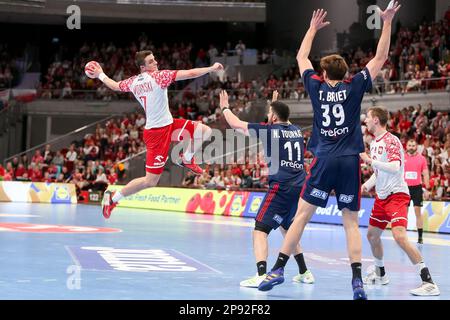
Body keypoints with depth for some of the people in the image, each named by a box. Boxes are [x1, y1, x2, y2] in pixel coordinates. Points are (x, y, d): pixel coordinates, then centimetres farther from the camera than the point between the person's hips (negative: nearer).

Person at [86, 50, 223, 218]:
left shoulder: (133, 82, 6)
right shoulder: (158, 76, -16)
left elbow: (114, 85, 23)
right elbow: (190, 74, -19)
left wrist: (100, 75, 41)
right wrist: (212, 68, -9)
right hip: (157, 132, -9)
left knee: (205, 131, 7)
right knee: (150, 181, -2)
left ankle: (186, 159, 26)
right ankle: (113, 197, 8)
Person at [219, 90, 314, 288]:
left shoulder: (270, 129, -1)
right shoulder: (297, 131, 15)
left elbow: (236, 124, 9)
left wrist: (225, 108, 27)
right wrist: (276, 105, 55)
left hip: (281, 187, -7)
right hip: (300, 187, 7)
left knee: (260, 230, -8)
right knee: (287, 229, 25)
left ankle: (261, 275, -24)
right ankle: (304, 273, 26)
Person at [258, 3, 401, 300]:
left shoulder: (317, 87, 6)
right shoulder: (354, 87, 4)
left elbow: (302, 57, 23)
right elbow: (380, 58, 10)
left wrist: (313, 28, 32)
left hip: (324, 161, 0)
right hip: (350, 162, 0)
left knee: (302, 216, 3)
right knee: (351, 222, 3)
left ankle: (278, 269, 2)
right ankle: (358, 280, -5)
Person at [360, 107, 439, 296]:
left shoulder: (391, 140, -14)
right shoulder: (374, 143, 14)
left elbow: (395, 167, -28)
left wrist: (370, 160, -23)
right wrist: (367, 184, 10)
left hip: (397, 195, -10)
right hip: (381, 196, 10)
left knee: (399, 236, -24)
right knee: (372, 235, 16)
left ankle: (428, 282, -23)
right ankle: (380, 274, 36)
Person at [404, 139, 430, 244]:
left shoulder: (422, 158, 3)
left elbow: (425, 174, 4)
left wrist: (427, 188, -4)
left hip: (417, 187, -1)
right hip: (405, 187, 1)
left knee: (418, 211, -1)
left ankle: (420, 236, 1)